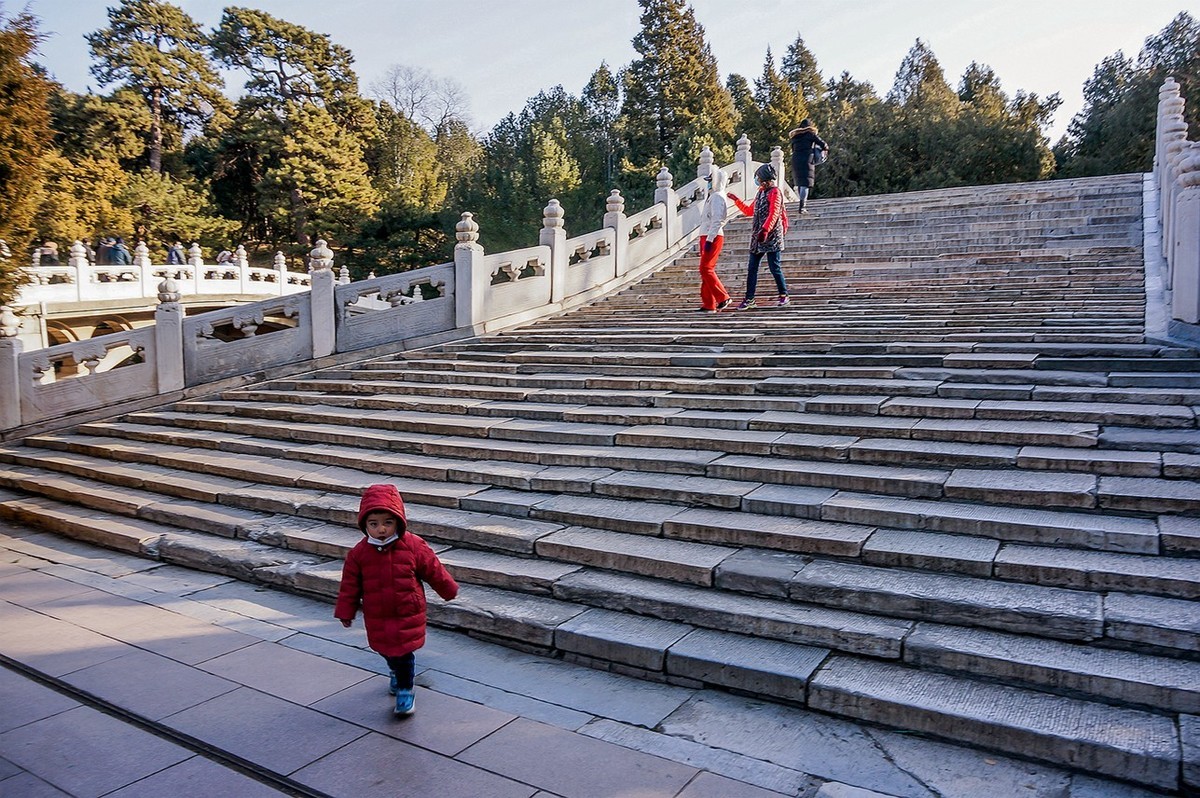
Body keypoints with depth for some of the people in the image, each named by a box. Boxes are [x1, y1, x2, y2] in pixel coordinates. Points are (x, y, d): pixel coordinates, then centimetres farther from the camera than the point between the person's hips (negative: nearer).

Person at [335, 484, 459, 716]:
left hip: (408, 615, -3)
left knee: (404, 652, 1)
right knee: (386, 651, 20)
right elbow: (350, 585, 1)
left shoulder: (414, 546, -15)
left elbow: (434, 571, -3)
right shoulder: (359, 553, -9)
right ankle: (397, 673, 50)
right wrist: (345, 612, 6)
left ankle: (405, 690, 20)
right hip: (377, 618, 3)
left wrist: (449, 590, 8)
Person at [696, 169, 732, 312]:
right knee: (706, 270, 8)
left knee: (706, 269, -13)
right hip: (706, 236, 10)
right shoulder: (712, 196, 19)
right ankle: (708, 303, 10)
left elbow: (716, 221, -21)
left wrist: (709, 240, -25)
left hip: (713, 237, -10)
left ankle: (723, 298, -9)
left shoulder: (717, 197, -12)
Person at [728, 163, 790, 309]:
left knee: (774, 267, -4)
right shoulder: (760, 192, 19)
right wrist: (736, 200, 27)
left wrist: (765, 230, -31)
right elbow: (750, 211, 28)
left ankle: (784, 295, 9)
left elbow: (773, 214, -20)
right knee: (752, 268, 3)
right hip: (757, 236, 8)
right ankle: (749, 299, 5)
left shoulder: (775, 192, -8)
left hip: (771, 236, -8)